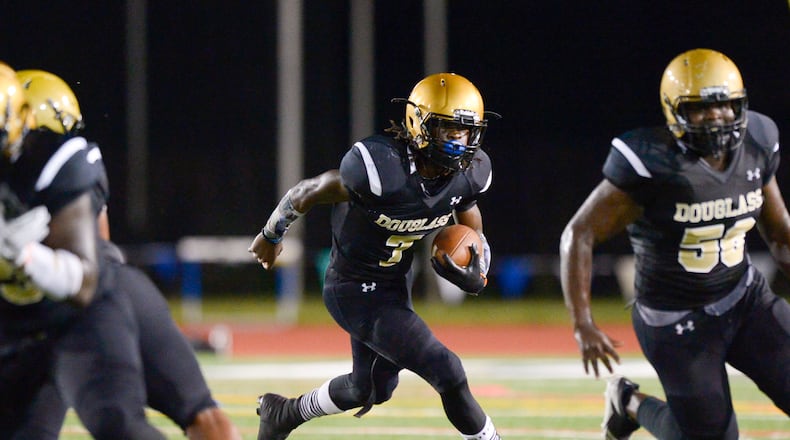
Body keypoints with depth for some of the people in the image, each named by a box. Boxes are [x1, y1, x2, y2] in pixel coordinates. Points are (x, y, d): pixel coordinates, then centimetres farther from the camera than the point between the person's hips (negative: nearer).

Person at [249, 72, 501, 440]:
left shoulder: (470, 173, -11)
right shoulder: (380, 167, -32)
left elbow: (467, 208, 13)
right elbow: (308, 192, -16)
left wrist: (476, 266, -6)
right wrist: (271, 236, 1)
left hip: (395, 283, 8)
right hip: (356, 292, -8)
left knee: (371, 389, 25)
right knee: (447, 373, -16)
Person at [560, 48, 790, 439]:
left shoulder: (756, 147, -4)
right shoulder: (652, 165, -22)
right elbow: (579, 234, -19)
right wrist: (583, 325, -25)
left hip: (746, 299, 5)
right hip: (676, 320, -5)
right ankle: (630, 402, 26)